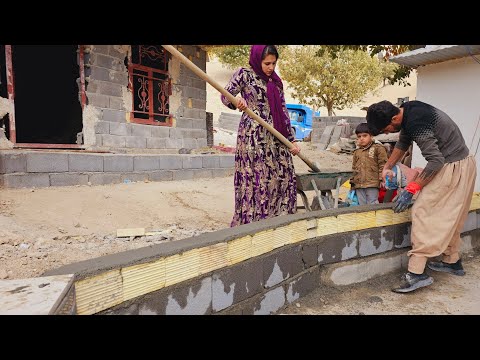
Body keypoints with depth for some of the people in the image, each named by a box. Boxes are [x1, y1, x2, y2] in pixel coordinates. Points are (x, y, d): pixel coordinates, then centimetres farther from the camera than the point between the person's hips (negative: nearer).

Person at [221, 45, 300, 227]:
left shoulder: (276, 81, 18)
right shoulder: (244, 74, 3)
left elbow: (283, 111, 17)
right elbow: (225, 96, -7)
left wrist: (292, 139, 12)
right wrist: (235, 101, -31)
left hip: (277, 136, 6)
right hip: (253, 134, -6)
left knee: (285, 177, 3)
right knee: (256, 178, -8)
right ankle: (251, 221, 2)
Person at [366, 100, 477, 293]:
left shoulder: (416, 123, -27)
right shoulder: (407, 110, 3)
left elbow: (435, 161, -26)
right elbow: (403, 142, 18)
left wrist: (410, 190, -23)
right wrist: (387, 167, 16)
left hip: (452, 168, -10)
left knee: (422, 212, -12)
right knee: (449, 216, 18)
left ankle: (417, 273, -12)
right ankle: (452, 262, 33)